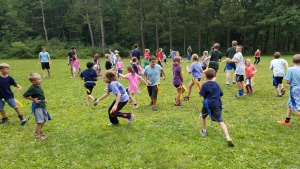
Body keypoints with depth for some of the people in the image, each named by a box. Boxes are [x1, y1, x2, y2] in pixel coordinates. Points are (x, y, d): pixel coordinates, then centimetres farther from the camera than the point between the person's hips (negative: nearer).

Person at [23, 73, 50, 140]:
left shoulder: (39, 86, 5)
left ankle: (38, 131, 41)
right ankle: (38, 136, 11)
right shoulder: (32, 88, -19)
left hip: (42, 105, 9)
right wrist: (33, 99, -14)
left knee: (44, 119, 20)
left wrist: (44, 100, 7)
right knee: (39, 122, -3)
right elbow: (24, 96, -16)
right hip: (37, 107, -9)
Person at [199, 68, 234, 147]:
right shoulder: (217, 84, 12)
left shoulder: (205, 85, -4)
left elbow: (201, 95, -8)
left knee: (203, 117, 26)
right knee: (220, 121, -3)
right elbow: (221, 94, 17)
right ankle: (228, 137, -18)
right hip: (216, 104, 3)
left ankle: (204, 131, 38)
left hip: (207, 104, -3)